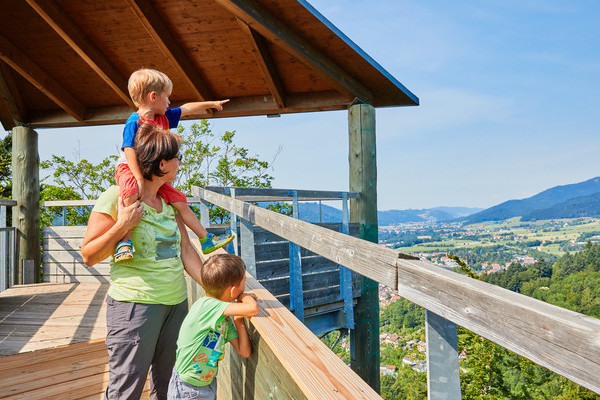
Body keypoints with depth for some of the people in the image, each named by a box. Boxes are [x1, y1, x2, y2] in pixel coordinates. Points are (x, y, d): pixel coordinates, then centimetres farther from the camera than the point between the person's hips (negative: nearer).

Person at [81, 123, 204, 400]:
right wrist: (122, 226, -21)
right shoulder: (116, 197, -9)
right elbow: (89, 256, -7)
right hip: (135, 304, -6)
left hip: (176, 304, 6)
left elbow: (186, 251, 9)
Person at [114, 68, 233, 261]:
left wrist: (211, 104, 30)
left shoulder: (164, 117, 6)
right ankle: (125, 242, -34)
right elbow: (129, 151, -25)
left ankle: (206, 240, 8)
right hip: (129, 169, -7)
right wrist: (139, 179, -32)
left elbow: (186, 109, 21)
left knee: (179, 201, 2)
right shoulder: (134, 122, -18)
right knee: (131, 192, -40)